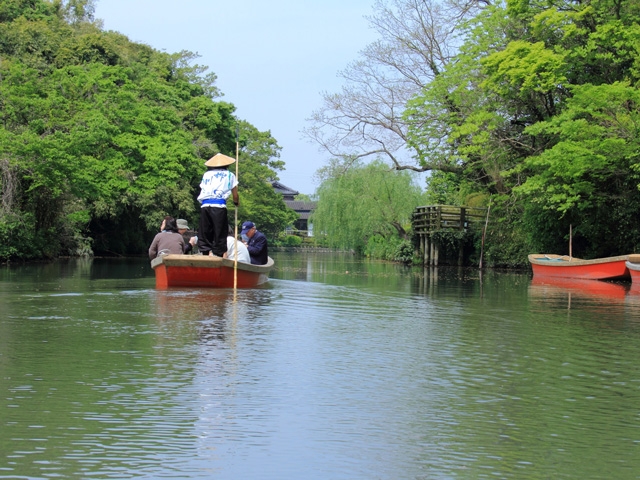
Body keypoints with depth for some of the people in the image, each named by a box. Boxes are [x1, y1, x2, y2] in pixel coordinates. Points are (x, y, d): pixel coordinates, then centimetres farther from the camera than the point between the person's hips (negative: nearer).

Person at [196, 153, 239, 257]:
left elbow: (202, 190, 15)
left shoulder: (206, 174, 23)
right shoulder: (229, 175, 16)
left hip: (205, 205, 3)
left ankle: (205, 253, 0)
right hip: (219, 206, -3)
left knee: (204, 234, 7)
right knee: (219, 234, -1)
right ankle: (218, 255, -7)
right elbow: (235, 195, 17)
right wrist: (237, 202, 37)